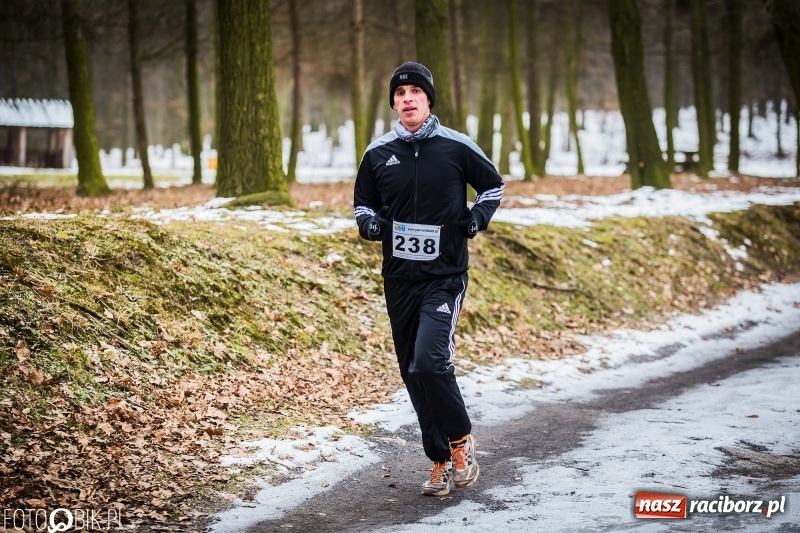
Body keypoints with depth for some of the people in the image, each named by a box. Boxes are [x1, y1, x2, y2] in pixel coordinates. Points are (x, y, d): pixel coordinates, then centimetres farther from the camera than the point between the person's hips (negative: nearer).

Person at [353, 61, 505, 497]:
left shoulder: (457, 147, -2)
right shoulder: (378, 153, 5)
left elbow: (493, 185, 13)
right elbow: (362, 202, 18)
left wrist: (478, 218, -4)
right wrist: (368, 223, -4)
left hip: (445, 277, -4)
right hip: (398, 279, 4)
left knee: (429, 363, -20)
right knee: (413, 373, 6)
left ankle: (461, 440, 3)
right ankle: (442, 460, 19)